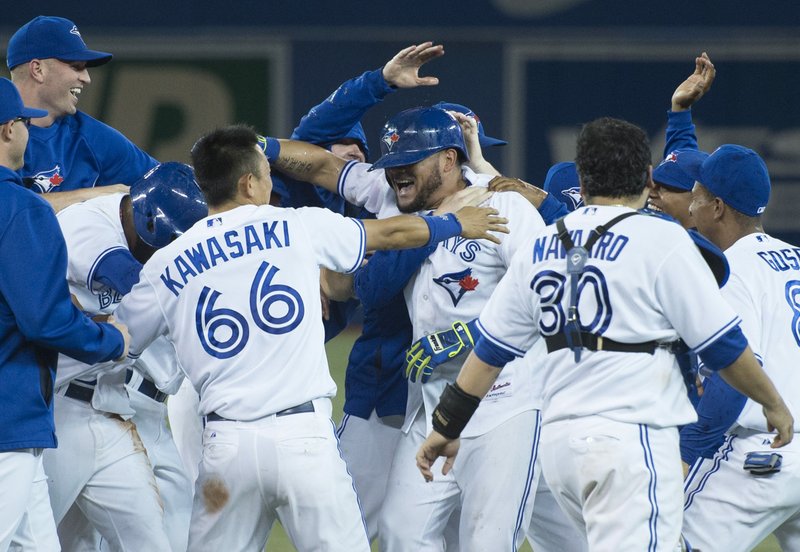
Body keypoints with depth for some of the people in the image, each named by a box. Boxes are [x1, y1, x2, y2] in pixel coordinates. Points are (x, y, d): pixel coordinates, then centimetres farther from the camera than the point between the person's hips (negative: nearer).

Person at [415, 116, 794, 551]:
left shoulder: (540, 248, 12)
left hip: (558, 438, 7)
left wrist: (447, 426, 23)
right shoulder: (661, 241, -6)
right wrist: (773, 404, 11)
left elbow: (489, 349, 15)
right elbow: (722, 344, -3)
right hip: (631, 436, -7)